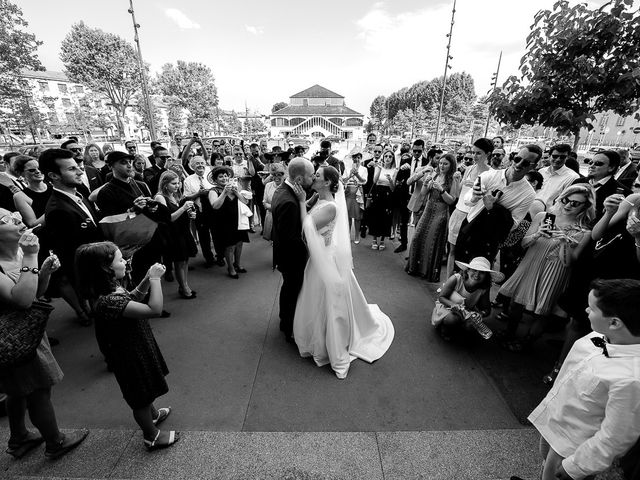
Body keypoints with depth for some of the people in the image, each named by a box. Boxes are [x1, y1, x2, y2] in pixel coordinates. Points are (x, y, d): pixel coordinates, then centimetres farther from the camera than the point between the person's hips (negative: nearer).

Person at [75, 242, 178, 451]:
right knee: (141, 397, 15)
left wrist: (147, 280, -6)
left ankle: (153, 414, 57)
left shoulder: (111, 288, -8)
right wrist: (155, 279, -30)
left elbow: (133, 298, 11)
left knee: (145, 391, 32)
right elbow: (154, 309, -40)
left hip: (137, 348, 9)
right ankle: (152, 437, 38)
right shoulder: (108, 302, -37)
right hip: (132, 356, -9)